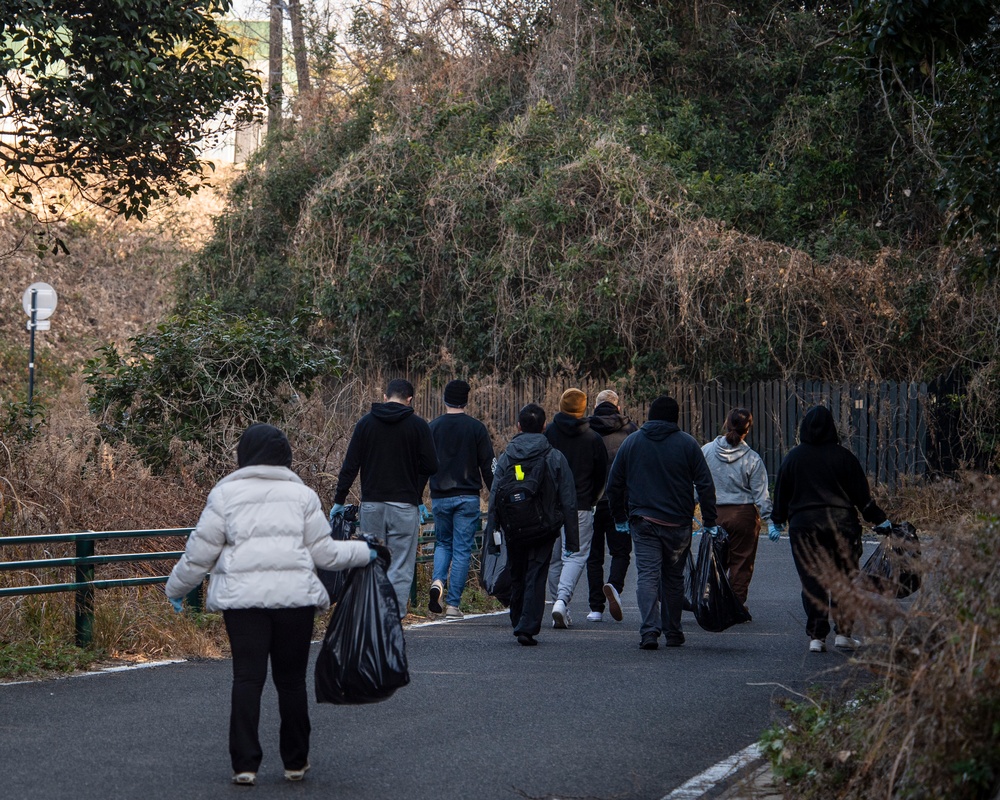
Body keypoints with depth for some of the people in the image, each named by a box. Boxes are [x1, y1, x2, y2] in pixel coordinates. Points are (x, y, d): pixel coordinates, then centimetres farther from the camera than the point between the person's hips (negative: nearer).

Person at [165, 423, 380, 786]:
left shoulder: (226, 493, 6)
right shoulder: (302, 494, 10)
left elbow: (200, 552, 7)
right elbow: (324, 553, 9)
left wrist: (176, 588, 22)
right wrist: (363, 552, 26)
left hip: (243, 596, -1)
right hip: (295, 596, 1)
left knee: (247, 678, 1)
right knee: (291, 678, 11)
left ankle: (245, 763, -4)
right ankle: (296, 761, 20)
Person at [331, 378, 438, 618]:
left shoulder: (366, 423, 5)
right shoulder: (418, 425, 0)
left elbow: (350, 466, 2)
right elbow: (430, 466, -4)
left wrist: (339, 501, 6)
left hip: (371, 504, 2)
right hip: (404, 506, -2)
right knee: (400, 569, -1)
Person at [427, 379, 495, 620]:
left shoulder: (432, 427, 2)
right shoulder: (476, 428, -3)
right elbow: (488, 466, -3)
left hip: (440, 497, 2)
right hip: (468, 498, -2)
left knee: (443, 543, 19)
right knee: (462, 550, 3)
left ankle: (437, 580, -8)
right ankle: (453, 604, 1)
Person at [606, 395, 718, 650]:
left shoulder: (631, 442, 6)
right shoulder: (687, 443, 1)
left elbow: (614, 484, 9)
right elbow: (705, 485, -3)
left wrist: (620, 518, 18)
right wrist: (709, 522, 1)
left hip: (643, 522, 0)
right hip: (678, 524, 0)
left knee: (647, 575, -4)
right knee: (674, 578, 12)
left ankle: (649, 630, -20)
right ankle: (673, 633, 18)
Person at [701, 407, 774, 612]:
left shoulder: (707, 451, -3)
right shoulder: (752, 459, -9)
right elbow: (761, 495, -7)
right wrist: (769, 520, -3)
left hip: (714, 514, 2)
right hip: (744, 514, -2)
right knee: (741, 562, 7)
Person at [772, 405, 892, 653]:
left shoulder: (793, 457, 3)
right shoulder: (843, 456, -1)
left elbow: (781, 493, 9)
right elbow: (861, 494, 1)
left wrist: (778, 521, 23)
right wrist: (879, 520, 11)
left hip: (803, 527, 1)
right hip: (841, 525, -1)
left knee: (812, 583, 3)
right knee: (843, 579, 7)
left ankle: (816, 637, 1)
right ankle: (843, 633, 4)